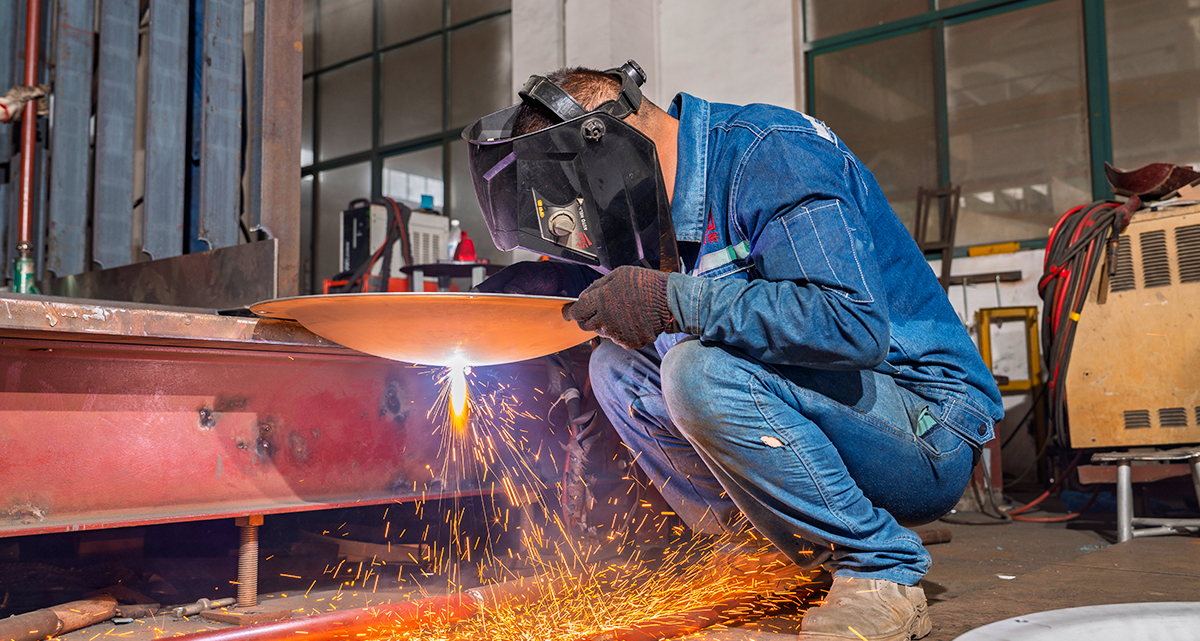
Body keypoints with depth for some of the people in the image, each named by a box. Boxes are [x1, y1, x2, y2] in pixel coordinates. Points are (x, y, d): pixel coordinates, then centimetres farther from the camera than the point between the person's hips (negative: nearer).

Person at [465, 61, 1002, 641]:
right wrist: (478, 293, 9)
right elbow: (596, 277, 25)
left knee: (701, 368, -31)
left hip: (930, 436, -9)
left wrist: (673, 302, -31)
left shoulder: (772, 155, -19)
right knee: (618, 366, 2)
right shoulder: (666, 209, 8)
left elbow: (856, 325, -32)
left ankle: (881, 575, -13)